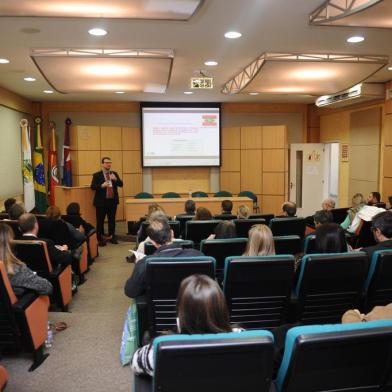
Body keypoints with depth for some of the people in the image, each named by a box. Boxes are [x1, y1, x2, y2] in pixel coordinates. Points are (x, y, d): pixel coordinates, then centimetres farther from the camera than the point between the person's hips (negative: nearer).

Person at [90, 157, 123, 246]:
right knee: (100, 221, 2)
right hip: (101, 201, -3)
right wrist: (102, 186, -26)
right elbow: (92, 186, -11)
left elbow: (121, 184, 3)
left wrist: (115, 179, -16)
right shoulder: (97, 175, -2)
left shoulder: (114, 174, 10)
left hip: (113, 201, 3)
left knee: (112, 220, 10)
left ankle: (112, 237, 20)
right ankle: (101, 239, 11)